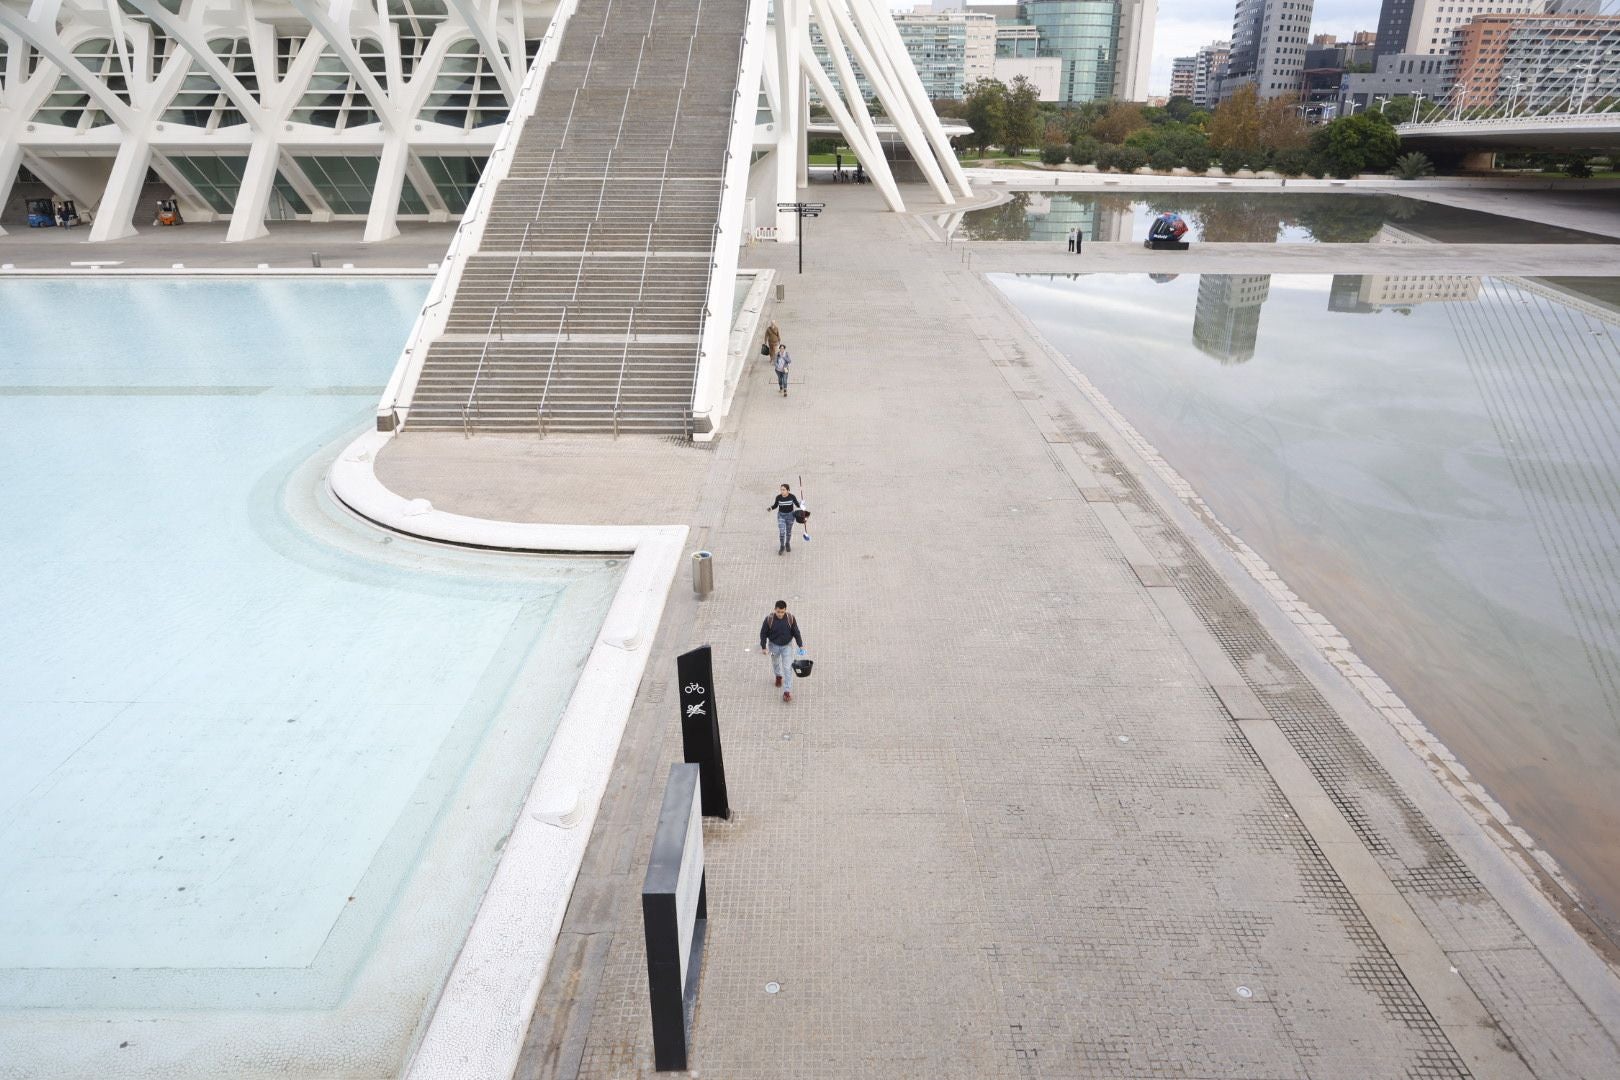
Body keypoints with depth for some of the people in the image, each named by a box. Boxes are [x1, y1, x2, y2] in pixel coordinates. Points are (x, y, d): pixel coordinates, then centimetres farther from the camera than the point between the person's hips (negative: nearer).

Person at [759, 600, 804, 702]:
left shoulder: (790, 618, -19)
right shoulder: (769, 619, -22)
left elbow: (796, 632, -7)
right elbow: (763, 633, -10)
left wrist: (801, 645, -5)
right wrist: (763, 647, -8)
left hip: (787, 646, -1)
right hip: (774, 645, 1)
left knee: (787, 668, -6)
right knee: (775, 663, 25)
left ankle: (787, 691, -1)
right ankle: (778, 676, 56)